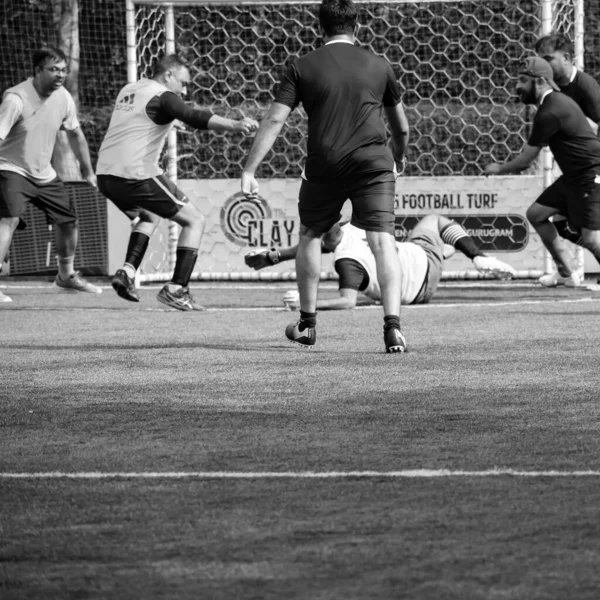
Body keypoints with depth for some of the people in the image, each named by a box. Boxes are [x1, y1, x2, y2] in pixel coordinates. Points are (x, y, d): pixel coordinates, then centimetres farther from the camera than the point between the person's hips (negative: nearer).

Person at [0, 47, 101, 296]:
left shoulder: (63, 98, -4)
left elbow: (75, 134, 14)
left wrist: (88, 171, 21)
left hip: (44, 173, 7)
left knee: (68, 219, 14)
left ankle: (66, 275, 38)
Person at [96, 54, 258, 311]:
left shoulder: (128, 90, 19)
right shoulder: (162, 97, -6)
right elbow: (194, 117, -23)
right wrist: (234, 125, -36)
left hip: (105, 175, 8)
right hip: (136, 175, -8)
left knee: (148, 217, 34)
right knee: (194, 221, 3)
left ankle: (127, 271, 15)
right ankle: (176, 288, -7)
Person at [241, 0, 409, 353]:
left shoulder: (302, 68, 6)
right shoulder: (379, 66, 11)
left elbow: (275, 120, -4)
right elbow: (402, 127, 21)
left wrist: (249, 171, -5)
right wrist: (399, 156, 42)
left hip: (324, 167, 0)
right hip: (373, 164, 0)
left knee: (310, 235, 21)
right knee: (383, 241, -6)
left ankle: (308, 324, 27)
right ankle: (393, 324, -23)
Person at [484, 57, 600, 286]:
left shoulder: (550, 112, -20)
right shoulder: (556, 102, 11)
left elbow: (525, 160, -14)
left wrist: (498, 170, 3)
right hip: (574, 176, 11)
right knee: (536, 213, 10)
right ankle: (567, 274, 13)